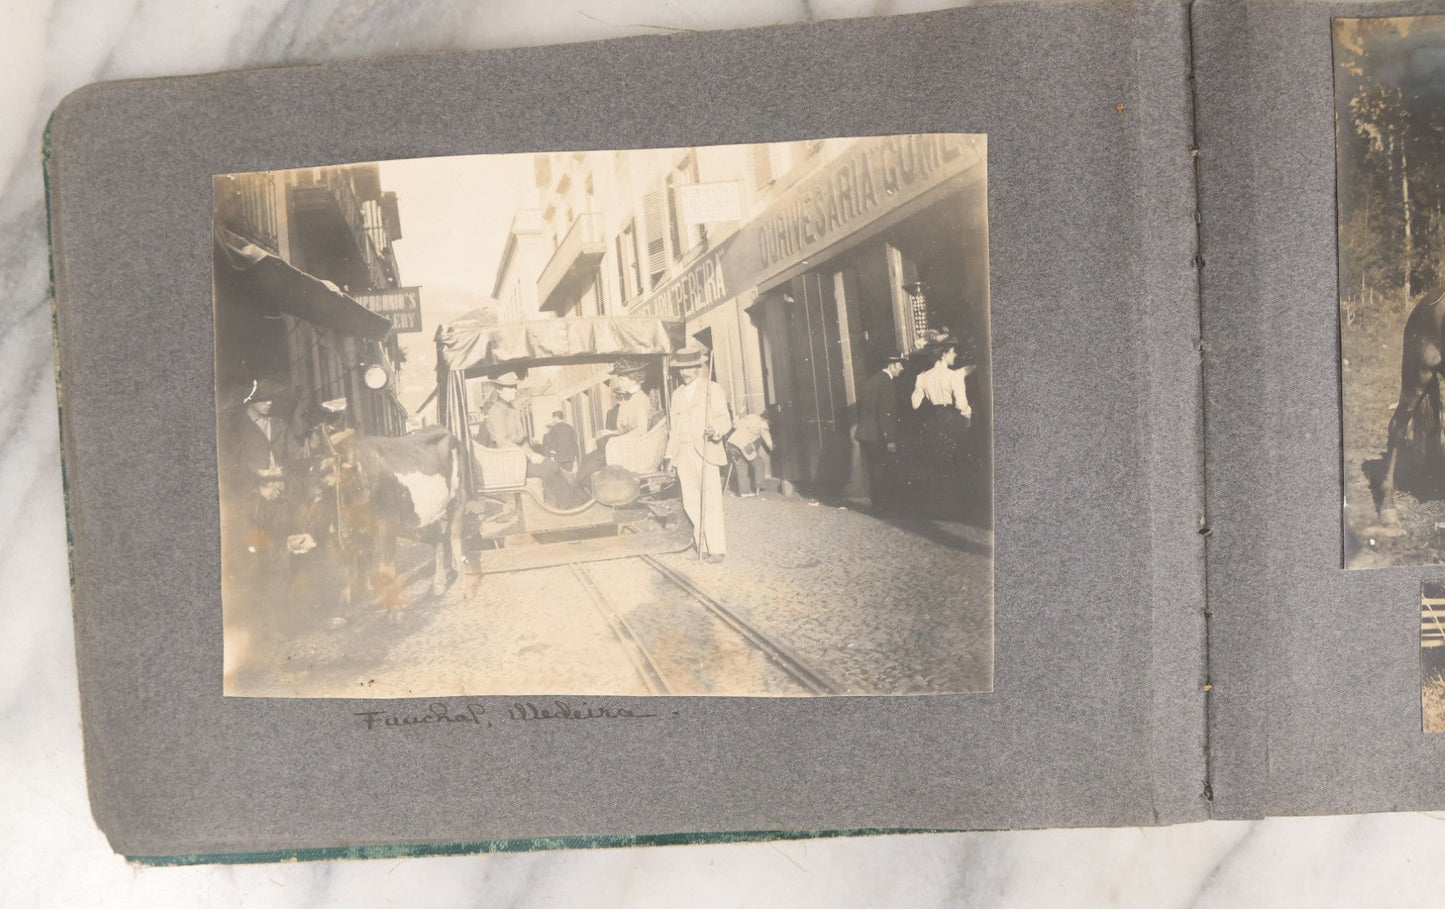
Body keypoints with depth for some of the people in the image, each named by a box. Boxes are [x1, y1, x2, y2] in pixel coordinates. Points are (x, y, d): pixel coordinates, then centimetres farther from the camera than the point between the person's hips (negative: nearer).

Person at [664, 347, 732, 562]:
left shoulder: (713, 389, 4)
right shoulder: (677, 394, 20)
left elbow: (724, 419, -5)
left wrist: (716, 429, -27)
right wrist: (670, 455, 16)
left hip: (705, 453, -5)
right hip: (683, 456, 5)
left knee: (710, 503, -9)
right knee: (691, 504, 2)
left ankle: (716, 548, -4)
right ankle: (702, 546, 10)